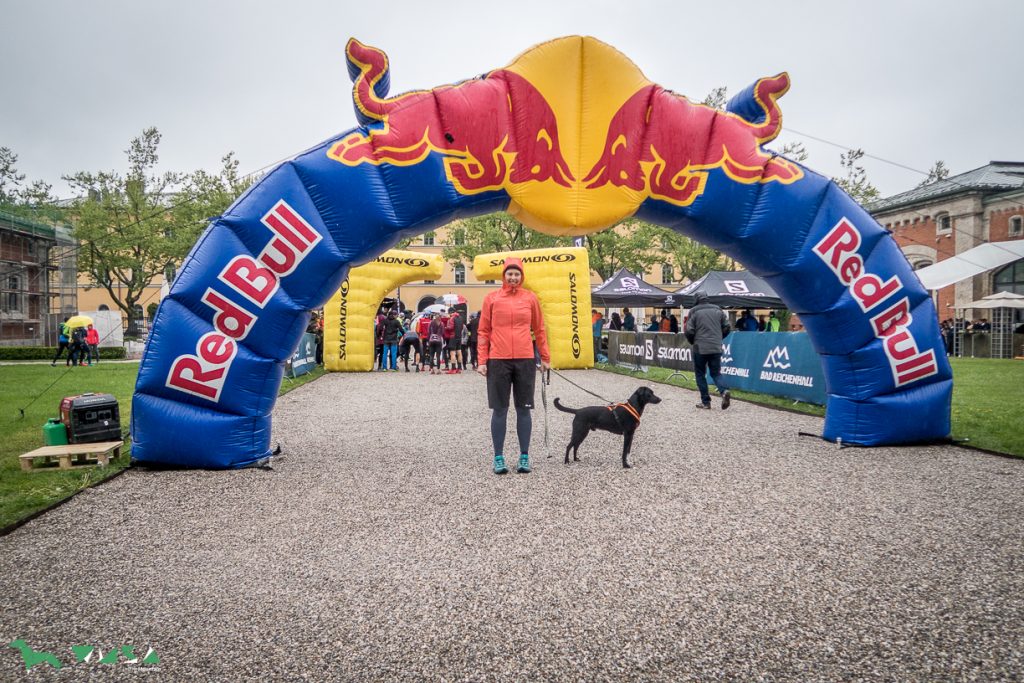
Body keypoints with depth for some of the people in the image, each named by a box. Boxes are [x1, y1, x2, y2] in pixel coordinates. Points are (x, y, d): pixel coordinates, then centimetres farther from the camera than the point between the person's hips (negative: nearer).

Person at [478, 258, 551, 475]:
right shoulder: (491, 298, 4)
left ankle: (524, 457, 14)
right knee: (499, 410, 4)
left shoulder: (530, 298, 7)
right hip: (498, 361, -1)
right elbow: (484, 331, 5)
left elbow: (539, 329, 12)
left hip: (525, 360, 1)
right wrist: (482, 361, -1)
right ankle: (498, 458, 11)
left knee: (524, 409, 6)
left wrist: (545, 357, 12)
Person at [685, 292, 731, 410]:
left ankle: (705, 401, 7)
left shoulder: (694, 312, -4)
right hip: (716, 348, 3)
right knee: (716, 373, 12)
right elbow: (726, 327, 8)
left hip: (700, 348, -3)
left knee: (700, 375, 9)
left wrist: (692, 342, 12)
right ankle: (723, 391, -14)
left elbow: (689, 331, -7)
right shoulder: (718, 310, 8)